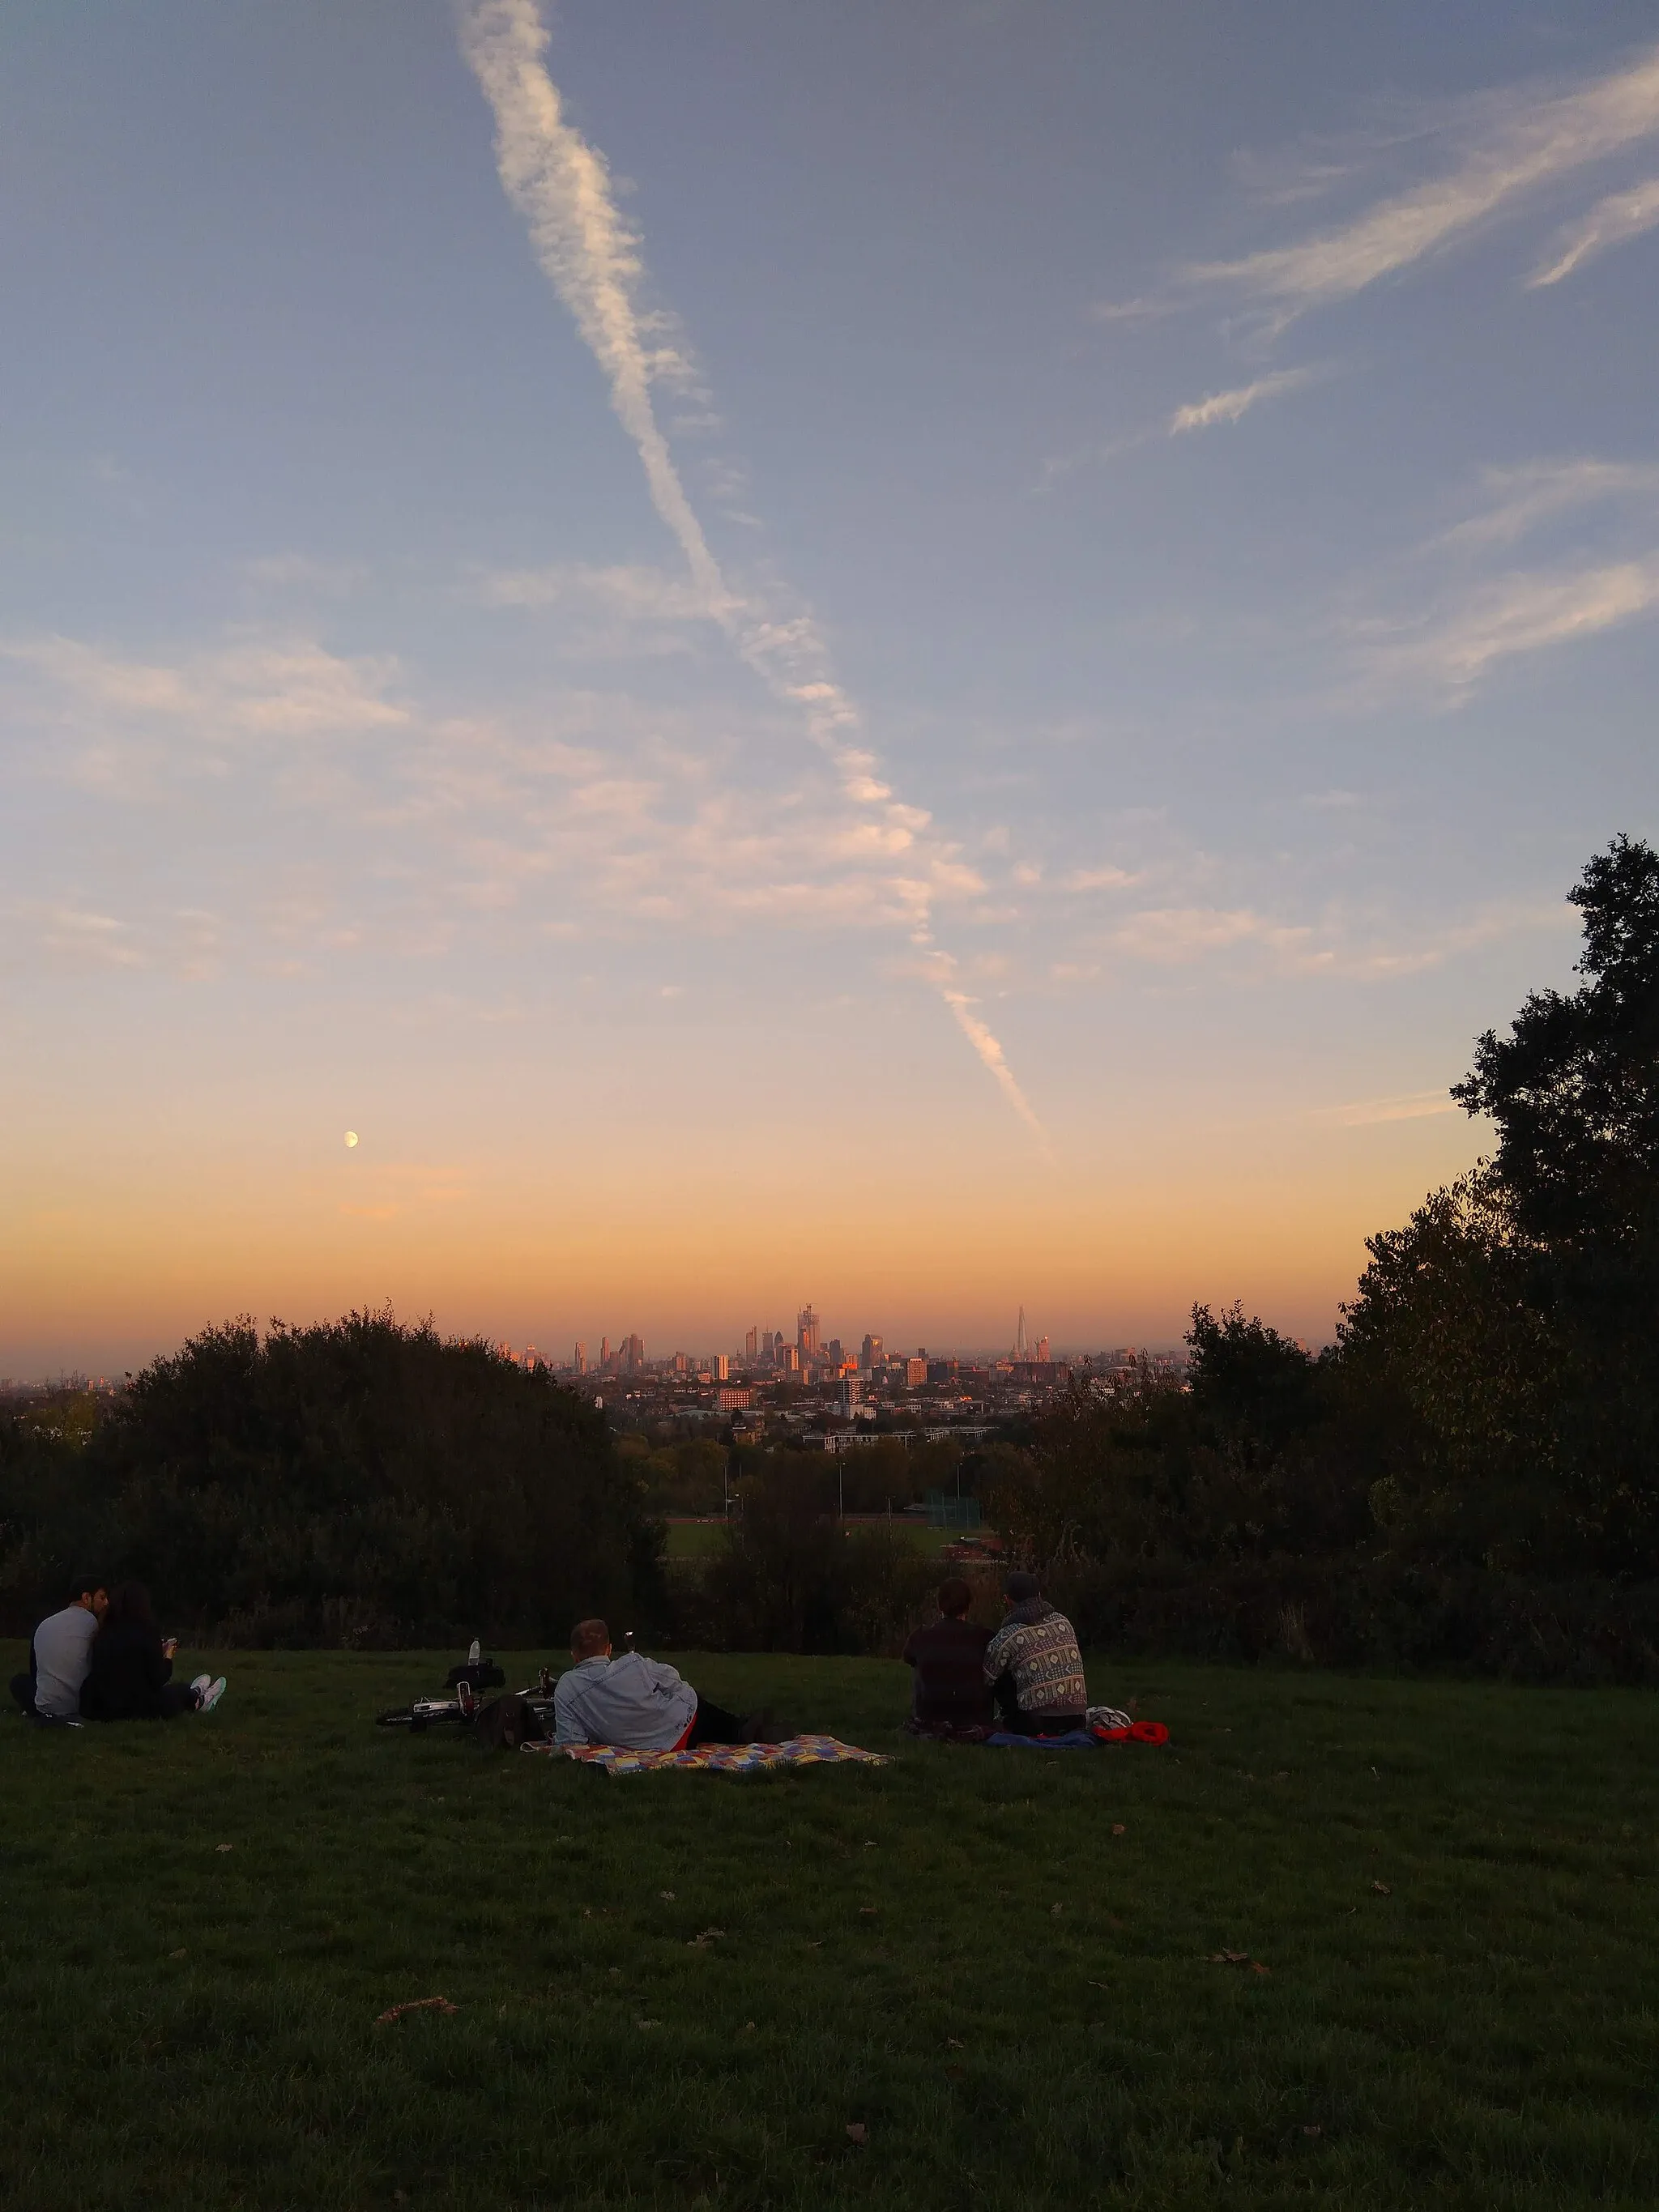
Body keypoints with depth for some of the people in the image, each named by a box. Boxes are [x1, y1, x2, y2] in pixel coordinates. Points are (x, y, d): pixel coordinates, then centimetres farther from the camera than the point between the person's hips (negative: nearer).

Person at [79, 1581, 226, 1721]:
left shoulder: (103, 1634, 2)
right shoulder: (146, 1632, -15)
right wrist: (168, 1657, 9)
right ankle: (199, 1701, 55)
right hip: (138, 1710, -5)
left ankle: (198, 1701, 55)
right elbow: (158, 1679, -11)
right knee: (181, 1689, 24)